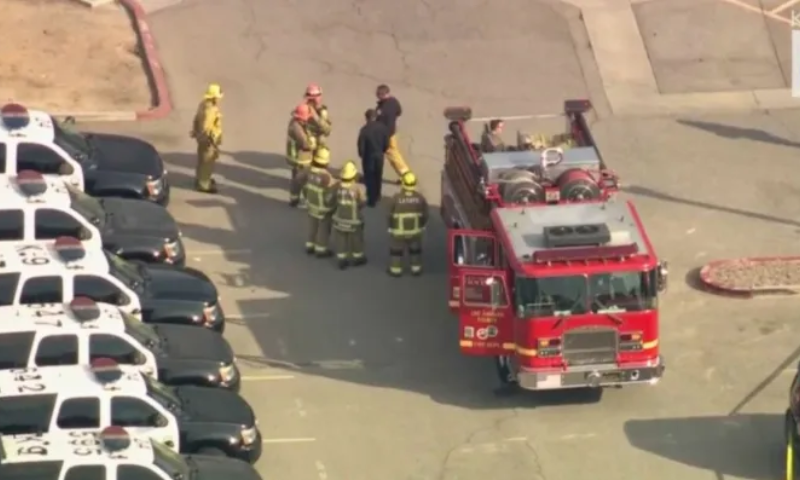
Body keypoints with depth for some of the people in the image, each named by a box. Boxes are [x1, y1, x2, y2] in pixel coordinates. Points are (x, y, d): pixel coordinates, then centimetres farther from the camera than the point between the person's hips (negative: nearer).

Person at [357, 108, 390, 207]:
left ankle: (372, 200, 14)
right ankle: (377, 197, 37)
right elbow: (386, 144, -4)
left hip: (369, 157, -4)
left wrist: (361, 154, 0)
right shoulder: (383, 128, -11)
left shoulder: (365, 129, -24)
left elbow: (361, 145, -19)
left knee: (369, 178, 10)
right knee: (378, 177, 22)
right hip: (379, 156, 4)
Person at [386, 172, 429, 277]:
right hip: (415, 230, 2)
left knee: (396, 249, 14)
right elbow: (425, 214, -3)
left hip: (399, 230, -2)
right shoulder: (420, 198, -14)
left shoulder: (396, 198, -20)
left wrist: (391, 227, 8)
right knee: (415, 249, 20)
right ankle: (416, 269, 28)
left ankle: (396, 270, 20)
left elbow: (390, 215, -9)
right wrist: (422, 226, 15)